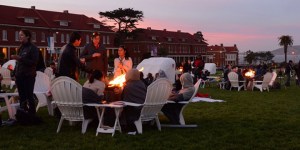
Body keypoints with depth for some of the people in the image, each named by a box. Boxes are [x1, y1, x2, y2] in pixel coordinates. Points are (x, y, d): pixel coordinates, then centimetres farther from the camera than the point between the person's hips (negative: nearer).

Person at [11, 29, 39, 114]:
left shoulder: (33, 48, -5)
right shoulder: (21, 48, 15)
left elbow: (34, 62, -14)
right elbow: (19, 63, 18)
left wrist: (20, 58, -19)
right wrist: (16, 73, 9)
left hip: (29, 76, -6)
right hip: (20, 76, 6)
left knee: (29, 96, -4)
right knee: (22, 97, 8)